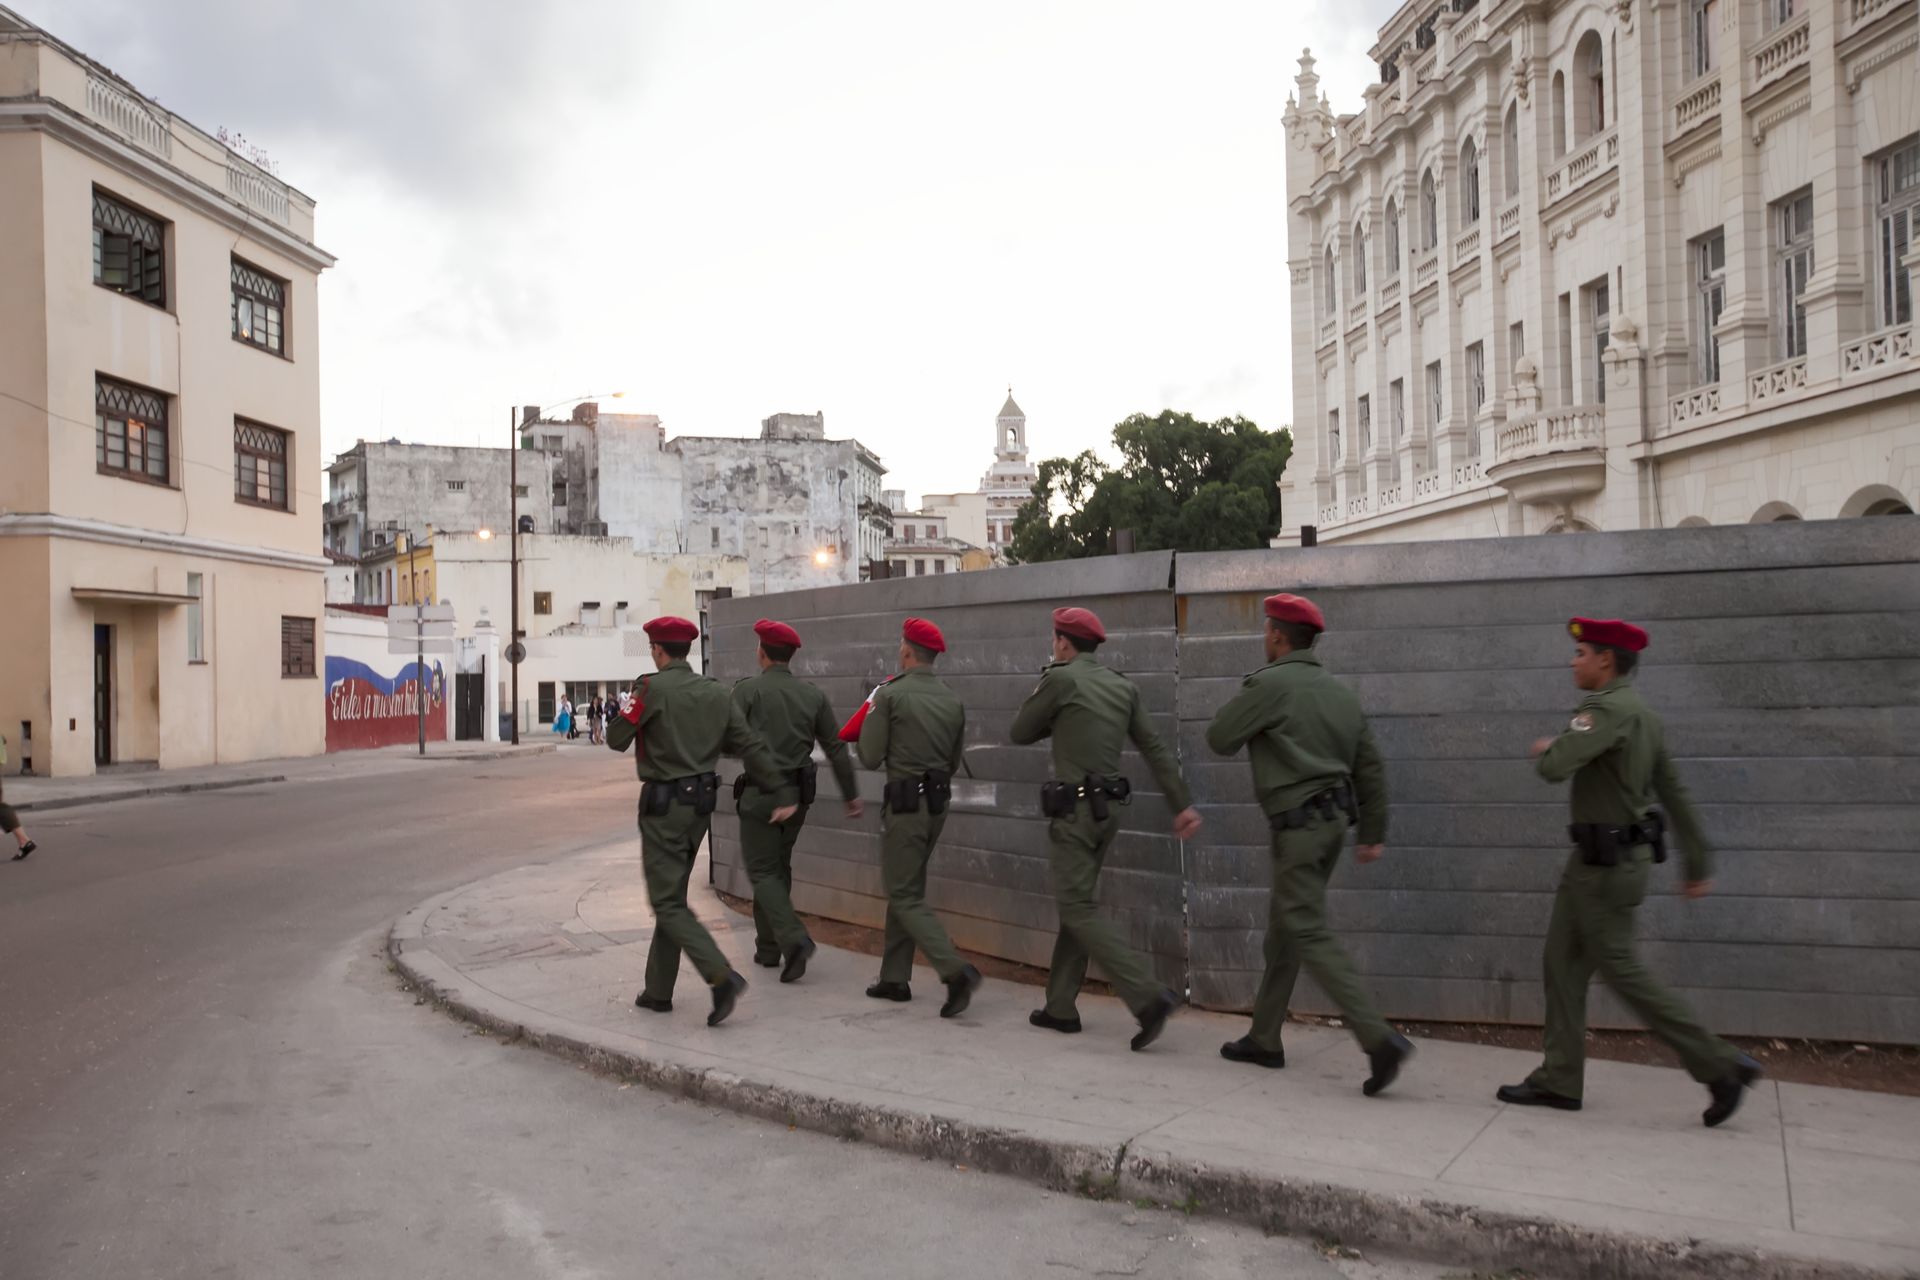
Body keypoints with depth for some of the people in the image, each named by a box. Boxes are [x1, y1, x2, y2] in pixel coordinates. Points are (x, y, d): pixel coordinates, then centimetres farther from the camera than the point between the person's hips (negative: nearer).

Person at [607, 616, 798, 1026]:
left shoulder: (651, 688, -12)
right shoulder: (715, 692, 6)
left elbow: (616, 739, -5)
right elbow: (750, 745, 4)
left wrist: (627, 711, 16)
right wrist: (783, 793, 7)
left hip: (664, 804, -7)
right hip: (701, 801, 7)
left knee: (668, 903, -3)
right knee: (671, 897, 17)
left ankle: (722, 977, -17)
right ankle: (658, 990, 23)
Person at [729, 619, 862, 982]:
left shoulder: (747, 689, -7)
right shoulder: (813, 695, 5)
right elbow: (836, 748, 7)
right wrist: (851, 795, 14)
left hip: (760, 792, -5)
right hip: (798, 794, 5)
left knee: (762, 871, 1)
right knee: (779, 868, 18)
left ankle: (794, 939, -17)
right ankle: (768, 948, 23)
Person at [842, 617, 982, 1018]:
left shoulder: (889, 695, -11)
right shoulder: (953, 702, 7)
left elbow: (869, 759, -9)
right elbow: (953, 762, 13)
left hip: (905, 803, -7)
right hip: (939, 801, 7)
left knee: (905, 896, -2)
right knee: (906, 889, 18)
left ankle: (956, 970, -17)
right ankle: (895, 977, 23)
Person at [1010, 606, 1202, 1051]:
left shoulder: (1059, 679, -10)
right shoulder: (1122, 685, 9)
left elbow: (1020, 732, 0)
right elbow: (1155, 748, 6)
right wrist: (1183, 804, 6)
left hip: (1074, 810, -8)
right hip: (1108, 808, 8)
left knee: (1078, 910, -5)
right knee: (1075, 904, 15)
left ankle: (1149, 997, -16)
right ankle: (1061, 1007, 21)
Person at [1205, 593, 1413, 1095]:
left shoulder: (1268, 684, -10)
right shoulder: (1339, 692, 13)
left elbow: (1219, 739, -3)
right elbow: (1370, 766, 14)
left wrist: (1244, 705, 15)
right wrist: (1372, 832, 18)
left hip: (1299, 823, -9)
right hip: (1333, 819, 9)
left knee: (1309, 933, -8)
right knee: (1283, 927, 16)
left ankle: (1380, 1039, -17)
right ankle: (1264, 1039, 24)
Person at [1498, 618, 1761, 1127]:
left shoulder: (1610, 710, -18)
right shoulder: (1641, 715, 14)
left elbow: (1554, 766, -29)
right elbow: (1675, 793, 16)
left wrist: (1545, 750, -4)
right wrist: (1698, 863, 19)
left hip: (1608, 862, -10)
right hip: (1594, 859, 10)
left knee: (1620, 970, -3)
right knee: (1564, 963, 10)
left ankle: (1721, 1065, 7)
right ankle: (1559, 1079, 14)